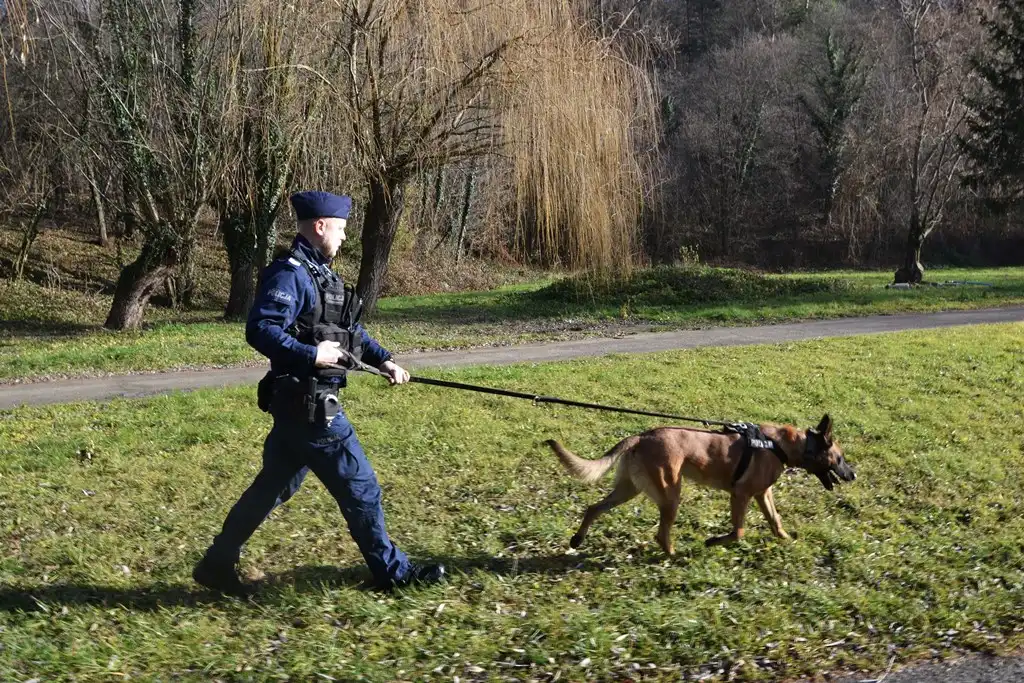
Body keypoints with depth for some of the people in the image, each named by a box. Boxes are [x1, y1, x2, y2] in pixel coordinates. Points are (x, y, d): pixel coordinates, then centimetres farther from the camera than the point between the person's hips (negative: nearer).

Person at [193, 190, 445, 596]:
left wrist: (384, 361, 13)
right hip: (307, 405, -10)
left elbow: (350, 329, 23)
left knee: (273, 486, 16)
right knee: (360, 486, 1)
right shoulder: (290, 274, -16)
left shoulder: (319, 273, 15)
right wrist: (312, 355, -26)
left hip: (308, 404, 10)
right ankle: (392, 572, 13)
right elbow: (259, 330, -25)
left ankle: (218, 564, 23)